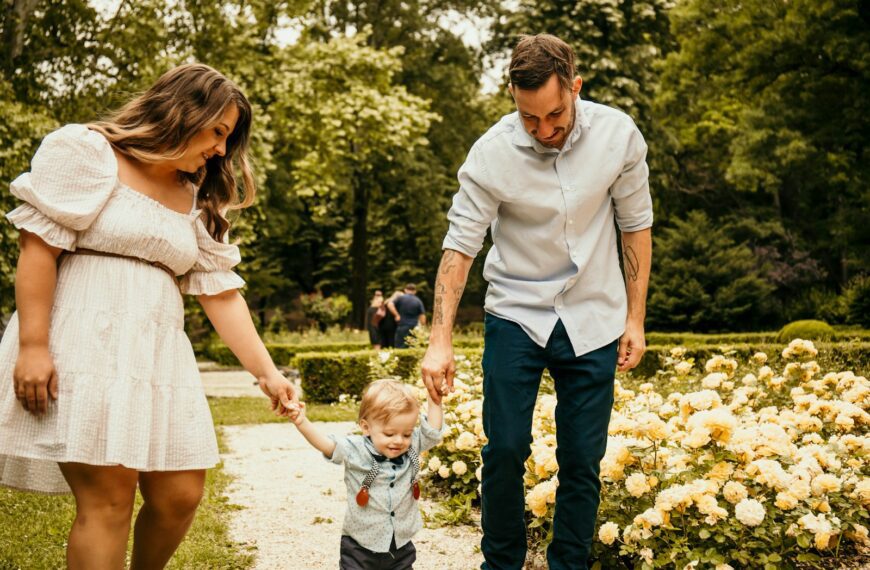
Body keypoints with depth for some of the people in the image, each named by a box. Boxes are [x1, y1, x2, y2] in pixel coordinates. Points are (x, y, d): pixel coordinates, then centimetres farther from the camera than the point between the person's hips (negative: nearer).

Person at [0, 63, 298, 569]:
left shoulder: (200, 199, 16)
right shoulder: (88, 151, -1)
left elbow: (222, 292, 12)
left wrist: (266, 372, 5)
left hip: (160, 352, 6)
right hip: (86, 343, -6)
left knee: (181, 495, 3)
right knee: (109, 499, -12)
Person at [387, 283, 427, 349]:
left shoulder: (401, 298, 2)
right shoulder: (418, 301, 5)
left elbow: (389, 304, -11)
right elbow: (422, 316, 1)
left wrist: (397, 315, -4)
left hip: (402, 327, -2)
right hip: (414, 328, 2)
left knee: (400, 347, -1)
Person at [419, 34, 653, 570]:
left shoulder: (619, 134, -10)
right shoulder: (491, 153, -14)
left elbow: (636, 226, 1)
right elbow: (460, 245, -13)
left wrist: (635, 319, 2)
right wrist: (441, 340, -20)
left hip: (593, 323, 1)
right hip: (515, 317, -1)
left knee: (582, 460, 4)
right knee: (505, 450, -2)